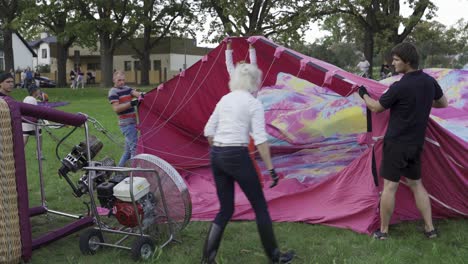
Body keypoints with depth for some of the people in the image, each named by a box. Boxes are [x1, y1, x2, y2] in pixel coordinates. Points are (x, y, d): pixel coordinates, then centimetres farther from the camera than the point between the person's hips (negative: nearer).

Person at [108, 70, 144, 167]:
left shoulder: (127, 88, 15)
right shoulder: (113, 92, -7)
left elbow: (136, 93, -3)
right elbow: (116, 108, -17)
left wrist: (141, 95, -26)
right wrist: (131, 103, -28)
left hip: (132, 122, 8)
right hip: (126, 123, -8)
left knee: (128, 150, 15)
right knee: (135, 147, -15)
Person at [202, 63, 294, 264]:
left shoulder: (224, 99, 12)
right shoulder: (254, 103, -6)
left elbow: (208, 131, 11)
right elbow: (260, 139, -13)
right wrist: (270, 169, -11)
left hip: (216, 156, 6)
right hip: (237, 157, -6)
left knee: (225, 209, 16)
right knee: (260, 206, 10)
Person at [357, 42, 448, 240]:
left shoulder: (399, 87, -19)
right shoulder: (430, 82, 2)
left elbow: (376, 107, -5)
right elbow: (443, 103, 20)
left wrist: (363, 94, 12)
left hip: (396, 143, -7)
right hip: (416, 144, 7)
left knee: (389, 186, 0)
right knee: (416, 183, 18)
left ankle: (383, 231, 9)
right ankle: (430, 228, 20)